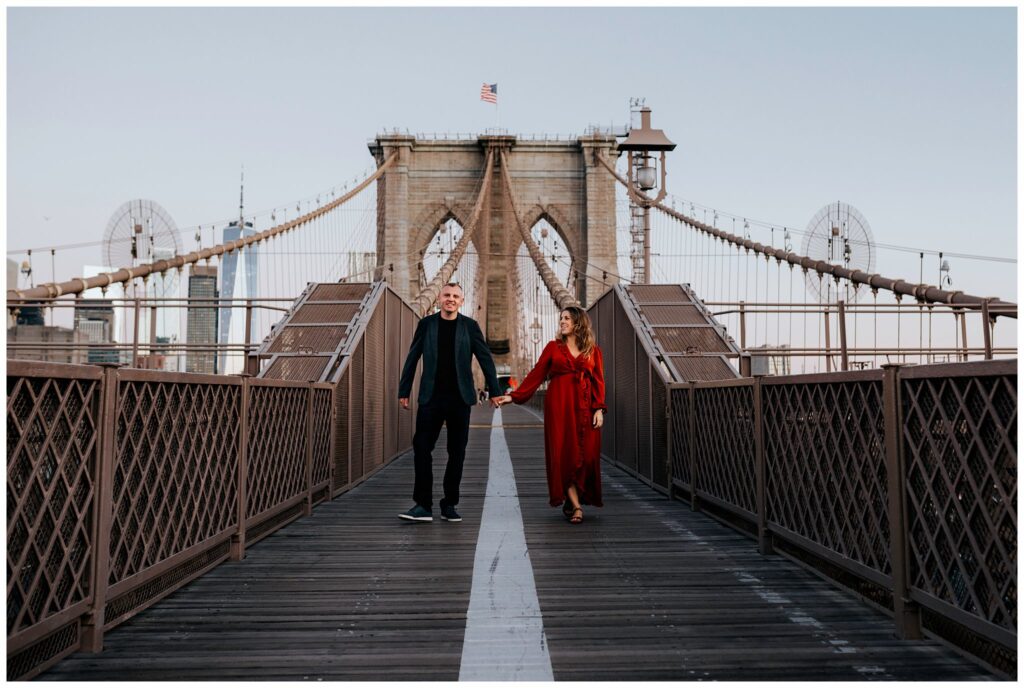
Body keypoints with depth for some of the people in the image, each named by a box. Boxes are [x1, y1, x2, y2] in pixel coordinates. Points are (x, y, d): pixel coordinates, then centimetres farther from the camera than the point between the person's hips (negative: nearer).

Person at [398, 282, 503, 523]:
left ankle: (449, 504, 15)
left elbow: (485, 358, 6)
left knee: (457, 453, 5)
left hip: (460, 398, 0)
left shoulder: (470, 326, 4)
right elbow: (412, 359, 8)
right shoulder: (426, 324, 5)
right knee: (422, 448, -6)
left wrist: (495, 391, 4)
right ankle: (423, 505, 0)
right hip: (431, 397, 0)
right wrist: (404, 390, 5)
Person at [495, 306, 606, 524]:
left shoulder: (593, 351, 11)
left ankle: (571, 501, 14)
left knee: (585, 455, -2)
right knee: (563, 454, -7)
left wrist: (599, 409, -5)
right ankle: (575, 505, -4)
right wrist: (513, 396, -3)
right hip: (559, 406, -1)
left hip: (585, 408, 1)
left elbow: (598, 382, 7)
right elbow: (536, 375, 5)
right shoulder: (553, 347, 10)